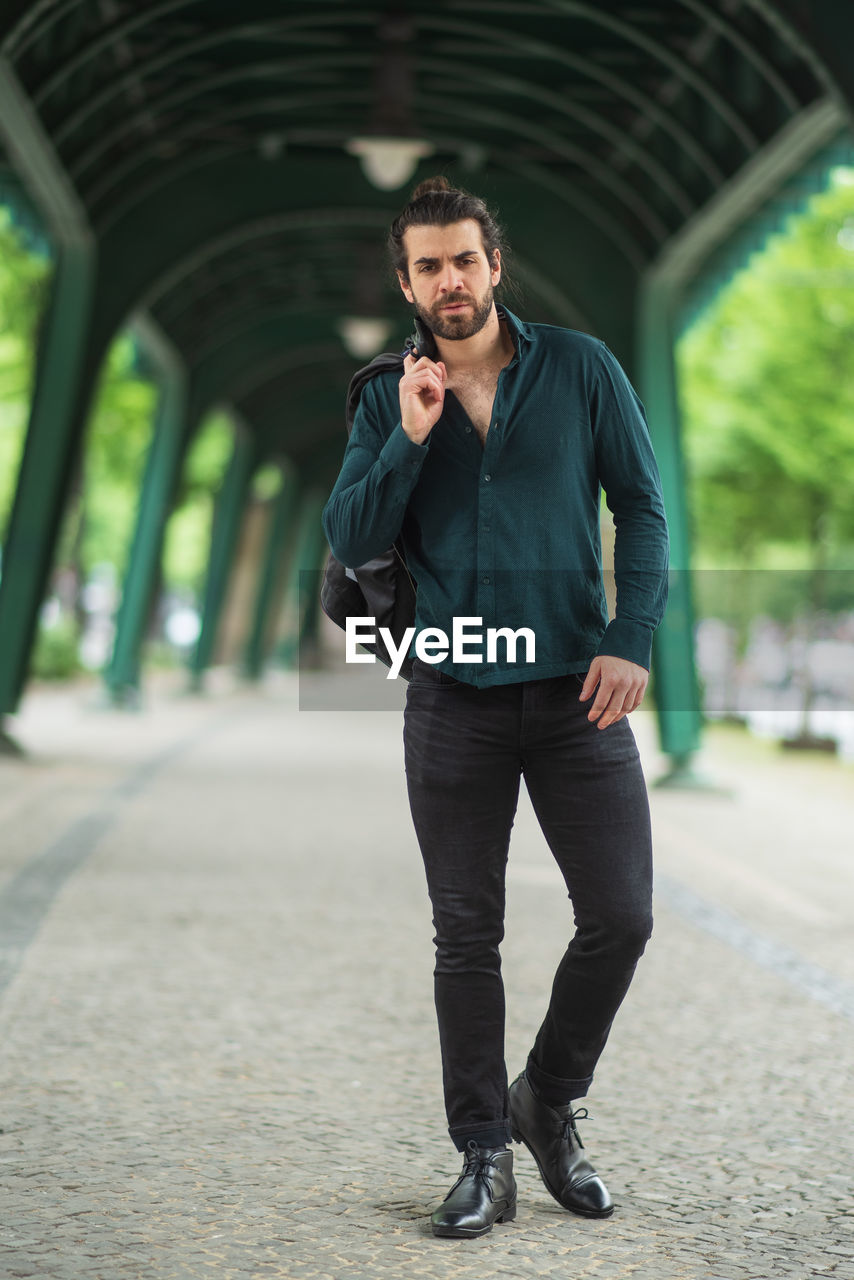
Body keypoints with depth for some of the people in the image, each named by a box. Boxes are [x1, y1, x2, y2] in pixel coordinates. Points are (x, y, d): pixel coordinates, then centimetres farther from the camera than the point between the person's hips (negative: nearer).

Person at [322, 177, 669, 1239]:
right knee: (466, 936, 4)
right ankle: (484, 1158, 14)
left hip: (576, 691, 0)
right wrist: (411, 439, -13)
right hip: (454, 701, 1)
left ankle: (547, 1101, 21)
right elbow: (351, 542, -1)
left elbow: (640, 506, 1)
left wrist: (632, 638, -9)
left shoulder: (579, 368, 2)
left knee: (621, 917, -3)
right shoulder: (389, 403, 6)